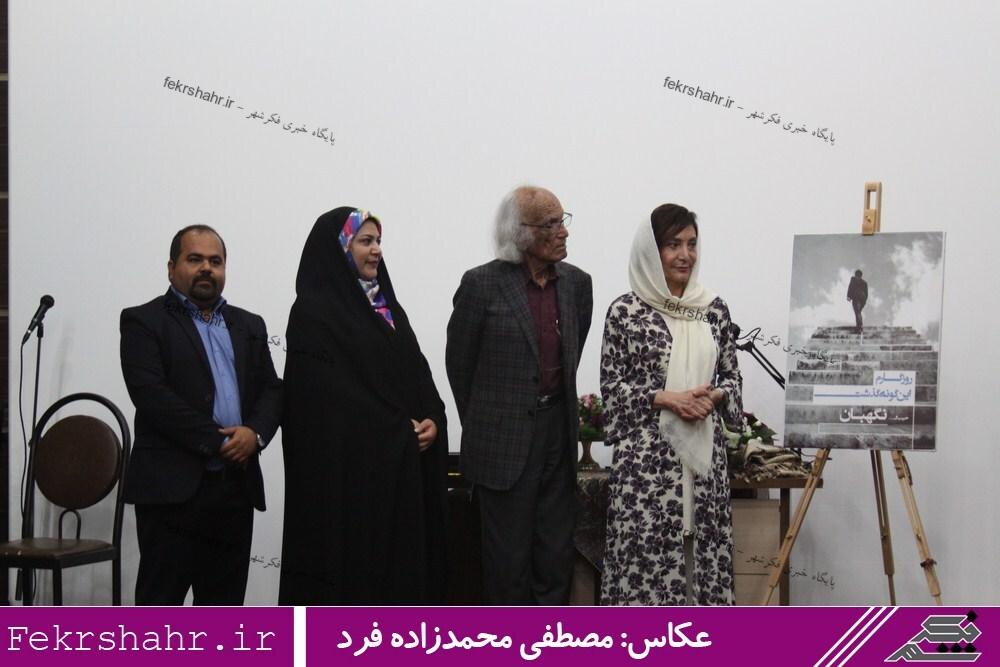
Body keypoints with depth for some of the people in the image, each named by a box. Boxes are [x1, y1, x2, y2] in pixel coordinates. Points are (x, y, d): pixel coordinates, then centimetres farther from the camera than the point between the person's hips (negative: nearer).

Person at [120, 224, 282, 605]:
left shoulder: (249, 326, 18)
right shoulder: (144, 322, 0)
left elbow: (271, 389, 12)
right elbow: (152, 395, -12)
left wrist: (255, 433, -9)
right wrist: (218, 442, -13)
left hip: (236, 488, 5)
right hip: (173, 487, -5)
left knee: (225, 600, 10)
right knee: (159, 601, -2)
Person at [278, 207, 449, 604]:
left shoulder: (386, 306, 17)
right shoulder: (314, 312, -7)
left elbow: (416, 371, 16)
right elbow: (324, 395, -14)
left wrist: (432, 419, -3)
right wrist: (397, 428, -10)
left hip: (399, 462, 7)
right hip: (347, 464, -7)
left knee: (399, 560, 6)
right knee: (350, 564, -4)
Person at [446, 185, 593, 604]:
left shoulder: (576, 282, 4)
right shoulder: (483, 284, -9)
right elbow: (459, 364, 1)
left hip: (557, 431, 4)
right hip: (504, 440, -4)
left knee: (557, 551, 9)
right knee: (509, 553, 4)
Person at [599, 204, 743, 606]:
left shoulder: (714, 308, 9)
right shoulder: (625, 310, -3)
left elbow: (731, 375, 13)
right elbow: (611, 384, -3)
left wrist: (714, 396, -8)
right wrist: (664, 398, -14)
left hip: (703, 453, 4)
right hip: (646, 454, -4)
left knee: (702, 548, 5)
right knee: (645, 550, -3)